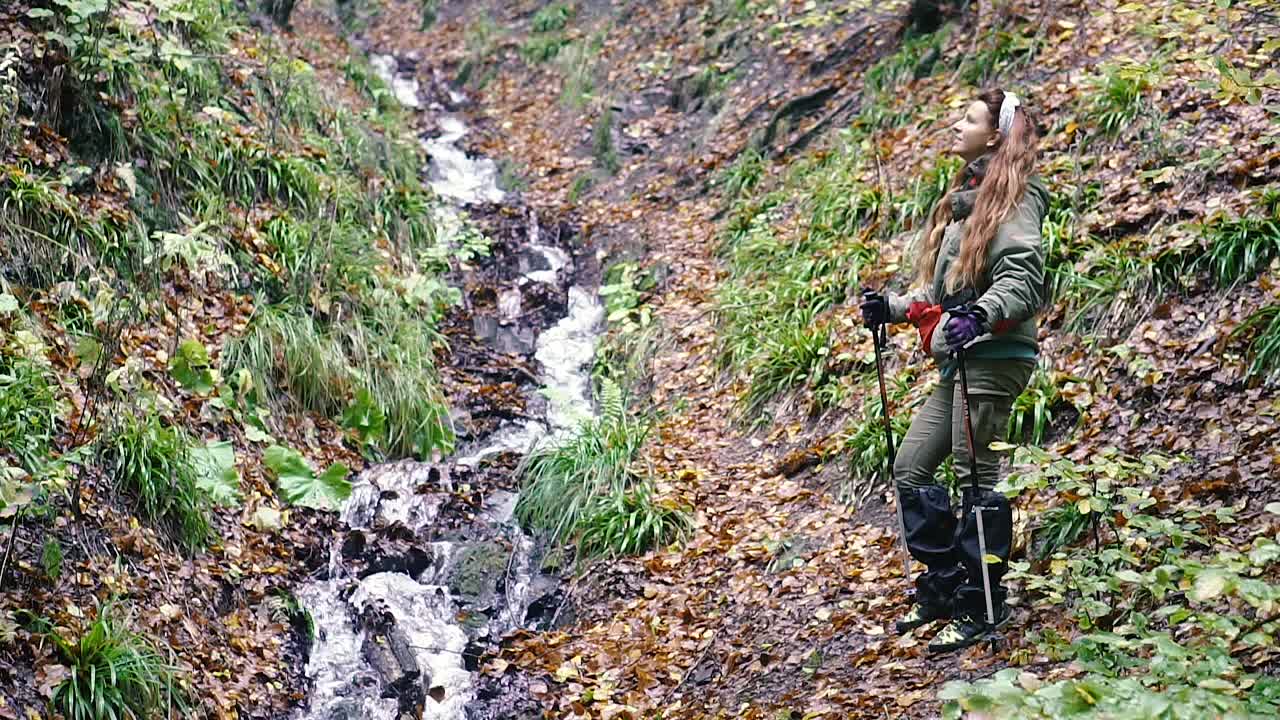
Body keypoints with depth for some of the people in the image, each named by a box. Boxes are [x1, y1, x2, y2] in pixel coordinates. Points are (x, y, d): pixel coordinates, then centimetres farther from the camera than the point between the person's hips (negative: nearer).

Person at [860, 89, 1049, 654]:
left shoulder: (1014, 198, -6)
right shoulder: (966, 198, 21)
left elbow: (1021, 277, -18)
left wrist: (980, 315, -33)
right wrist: (894, 307, 14)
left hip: (993, 357, -10)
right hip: (957, 361, 10)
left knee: (973, 477, -7)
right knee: (910, 469, 9)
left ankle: (981, 607, 2)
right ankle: (942, 587, 18)